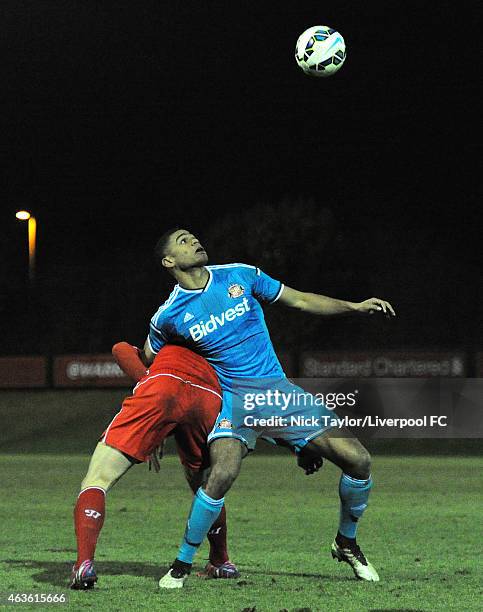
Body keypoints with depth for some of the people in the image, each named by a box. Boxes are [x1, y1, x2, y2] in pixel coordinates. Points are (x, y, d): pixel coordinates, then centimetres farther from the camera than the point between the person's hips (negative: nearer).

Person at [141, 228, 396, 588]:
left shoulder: (240, 276, 3)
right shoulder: (169, 316, -2)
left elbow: (300, 301, 10)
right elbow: (149, 361, 16)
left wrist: (354, 307, 1)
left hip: (279, 390, 3)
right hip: (234, 397, -3)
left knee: (358, 460, -7)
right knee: (222, 475, -31)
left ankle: (347, 544, 18)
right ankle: (182, 564, -11)